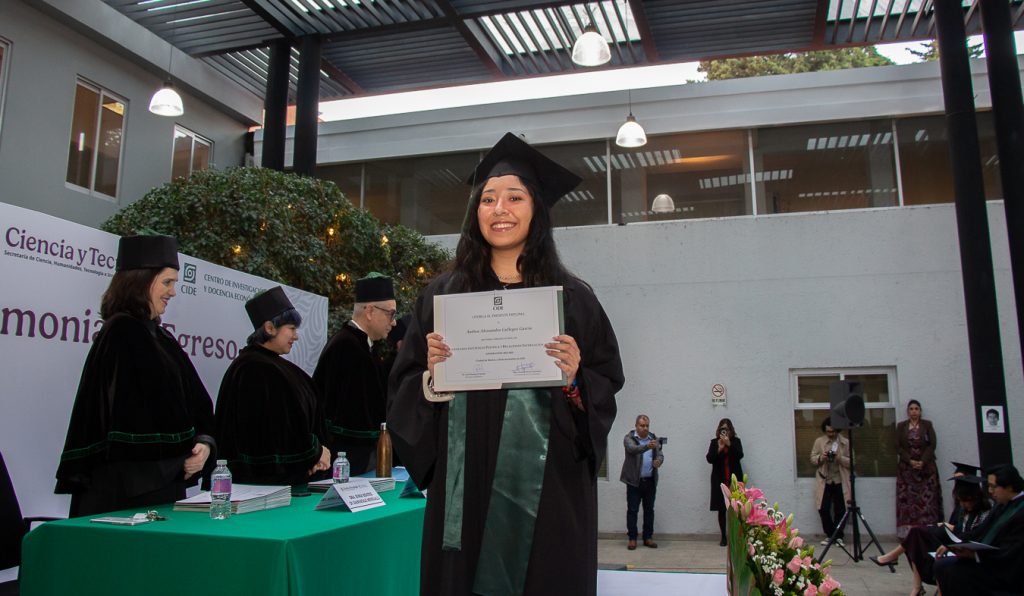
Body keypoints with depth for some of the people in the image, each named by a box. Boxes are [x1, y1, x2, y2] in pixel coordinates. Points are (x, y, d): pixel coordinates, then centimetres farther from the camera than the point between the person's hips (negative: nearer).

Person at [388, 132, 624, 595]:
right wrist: (432, 376, -12)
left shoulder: (573, 298, 2)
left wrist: (574, 382, -15)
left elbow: (607, 388, 4)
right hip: (466, 488, 1)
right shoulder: (442, 294, 5)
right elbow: (403, 392, 7)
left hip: (548, 491, 0)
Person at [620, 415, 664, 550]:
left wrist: (659, 461, -22)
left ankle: (648, 538, 18)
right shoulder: (629, 438, -5)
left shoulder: (653, 438, 9)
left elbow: (660, 454, 3)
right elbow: (632, 449, -25)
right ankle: (632, 538, 7)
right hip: (634, 481, -4)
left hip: (650, 481, 4)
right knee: (632, 510, 0)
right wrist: (647, 446, -43)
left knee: (649, 510, 10)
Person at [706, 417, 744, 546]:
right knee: (721, 509, 0)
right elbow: (709, 459, -2)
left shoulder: (736, 441, 7)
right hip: (719, 480, 1)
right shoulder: (714, 442, 8)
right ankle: (723, 537, 6)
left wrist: (729, 444, -18)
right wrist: (719, 448, -15)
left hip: (734, 479, -1)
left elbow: (740, 455, -8)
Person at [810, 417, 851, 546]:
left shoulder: (846, 442, 0)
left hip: (840, 482, -1)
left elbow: (851, 462, -1)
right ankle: (829, 535, 17)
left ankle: (838, 536, 17)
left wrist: (840, 458, -19)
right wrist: (821, 458, -16)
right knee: (823, 509, -1)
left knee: (840, 510, 0)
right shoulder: (819, 441, 3)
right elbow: (812, 458, 5)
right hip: (824, 481, 1)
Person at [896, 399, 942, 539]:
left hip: (926, 467, 0)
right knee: (907, 499, -5)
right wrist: (910, 461, -10)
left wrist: (923, 461, -12)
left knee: (927, 499, -5)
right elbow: (898, 447, 3)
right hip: (906, 467, 0)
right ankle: (908, 532, -5)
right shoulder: (901, 426, 9)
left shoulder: (927, 425, 7)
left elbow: (932, 445, -1)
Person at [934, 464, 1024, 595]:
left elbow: (1009, 554, -23)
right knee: (941, 565, -2)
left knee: (955, 572, -23)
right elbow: (981, 533, 14)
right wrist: (951, 546, 4)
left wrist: (974, 554, -26)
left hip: (1006, 571, -9)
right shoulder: (1003, 504, 9)